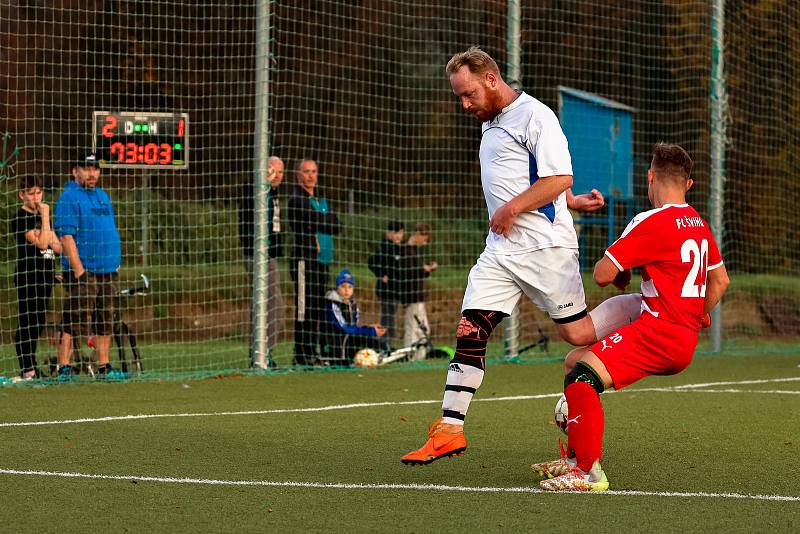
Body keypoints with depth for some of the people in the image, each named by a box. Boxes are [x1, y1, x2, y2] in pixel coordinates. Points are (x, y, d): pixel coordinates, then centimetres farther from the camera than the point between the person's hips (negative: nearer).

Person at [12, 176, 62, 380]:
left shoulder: (41, 216, 16)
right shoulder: (20, 218, -9)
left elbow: (58, 247, 14)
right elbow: (41, 243, -18)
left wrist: (48, 240, -7)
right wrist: (45, 217, -16)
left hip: (45, 275, 8)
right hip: (28, 276, -8)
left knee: (38, 323, 9)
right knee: (27, 323, -8)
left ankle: (31, 367, 15)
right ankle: (27, 370, -9)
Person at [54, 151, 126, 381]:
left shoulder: (102, 195, 19)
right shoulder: (69, 198, -7)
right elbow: (66, 236, -15)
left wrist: (115, 262, 18)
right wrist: (79, 270, -21)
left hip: (108, 271, 8)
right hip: (83, 272, -8)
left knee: (105, 324, 10)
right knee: (75, 323, -9)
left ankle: (104, 367, 16)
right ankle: (64, 368, -8)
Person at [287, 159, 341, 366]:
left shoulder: (321, 200, 21)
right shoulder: (297, 199, -5)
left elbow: (336, 226, 11)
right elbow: (316, 219, -17)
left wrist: (318, 223, -4)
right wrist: (328, 220, 1)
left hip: (322, 258, 8)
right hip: (305, 258, -8)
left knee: (318, 309, 8)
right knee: (305, 308, -9)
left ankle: (312, 352, 13)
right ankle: (301, 355, -9)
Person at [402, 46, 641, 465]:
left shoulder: (535, 116, -11)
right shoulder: (491, 122, 18)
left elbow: (559, 178, -18)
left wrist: (511, 209, -18)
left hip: (545, 246, -8)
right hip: (501, 250, 8)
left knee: (577, 334, -1)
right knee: (469, 333, -4)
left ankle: (644, 309, 23)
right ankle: (449, 429, -6)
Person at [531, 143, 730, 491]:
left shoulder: (652, 222, -13)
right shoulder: (699, 225, 13)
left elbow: (602, 274, -12)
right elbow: (720, 281, 27)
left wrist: (619, 277, 11)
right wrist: (698, 318, 38)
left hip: (658, 332, -9)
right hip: (685, 339, 9)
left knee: (581, 376, -20)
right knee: (576, 361, 17)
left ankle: (589, 472, -24)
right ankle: (576, 458, 19)